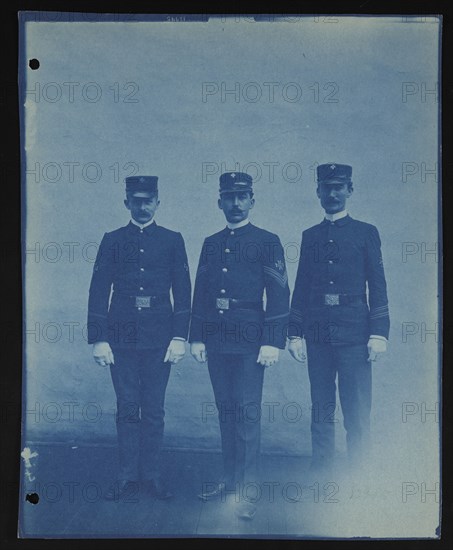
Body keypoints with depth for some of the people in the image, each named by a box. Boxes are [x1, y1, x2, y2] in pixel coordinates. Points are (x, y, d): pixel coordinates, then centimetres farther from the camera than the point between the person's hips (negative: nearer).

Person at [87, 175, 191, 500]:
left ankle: (152, 474, 14)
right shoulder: (113, 241, 8)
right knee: (127, 408, 4)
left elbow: (183, 291, 4)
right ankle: (128, 476, 13)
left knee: (154, 410, 4)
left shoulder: (172, 240, 8)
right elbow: (99, 292, 4)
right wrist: (98, 339, -3)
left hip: (159, 338, 0)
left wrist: (180, 337, -4)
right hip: (122, 336, 0)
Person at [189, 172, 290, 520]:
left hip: (250, 341, -5)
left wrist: (272, 343, -12)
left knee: (247, 412, -5)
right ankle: (230, 477, 22)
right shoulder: (211, 244, 14)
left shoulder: (267, 242, 0)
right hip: (217, 341, 5)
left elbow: (279, 295, -6)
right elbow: (200, 293, 15)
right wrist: (197, 337, 9)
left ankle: (247, 489, 1)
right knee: (226, 410, 11)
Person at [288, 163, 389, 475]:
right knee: (321, 411, 7)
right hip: (318, 334, 3)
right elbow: (301, 288, 14)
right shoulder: (311, 236, 14)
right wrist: (295, 333, 8)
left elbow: (378, 287, 2)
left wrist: (379, 333, -6)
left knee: (357, 412, -2)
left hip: (354, 333, -3)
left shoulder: (366, 233, 6)